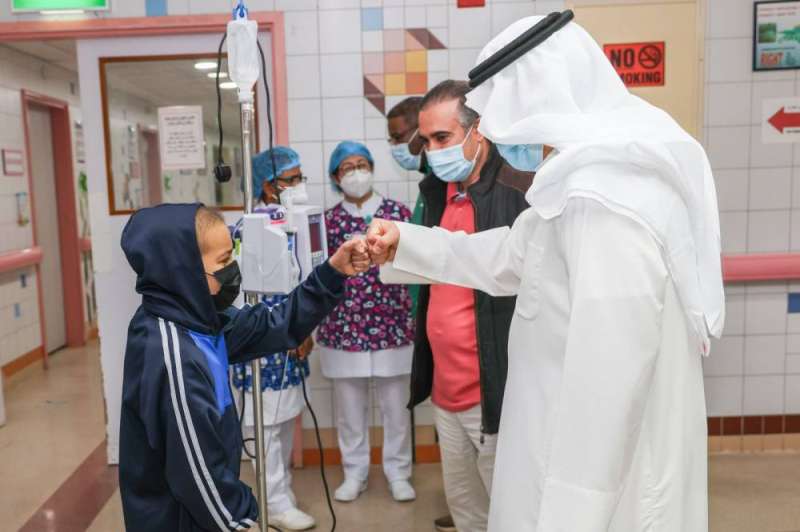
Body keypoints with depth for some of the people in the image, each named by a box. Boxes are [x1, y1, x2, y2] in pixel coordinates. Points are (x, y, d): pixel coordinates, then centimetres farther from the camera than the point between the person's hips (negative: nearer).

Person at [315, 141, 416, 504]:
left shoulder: (398, 212, 1)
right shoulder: (328, 221, 5)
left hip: (391, 326, -1)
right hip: (344, 327, 1)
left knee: (395, 406, 9)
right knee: (349, 408, 12)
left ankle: (398, 473, 26)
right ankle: (354, 474, 28)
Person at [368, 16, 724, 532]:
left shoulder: (605, 195, -28)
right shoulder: (600, 172, 7)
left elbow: (610, 370, -30)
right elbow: (512, 255, 15)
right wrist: (405, 245, 14)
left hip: (609, 466, -9)